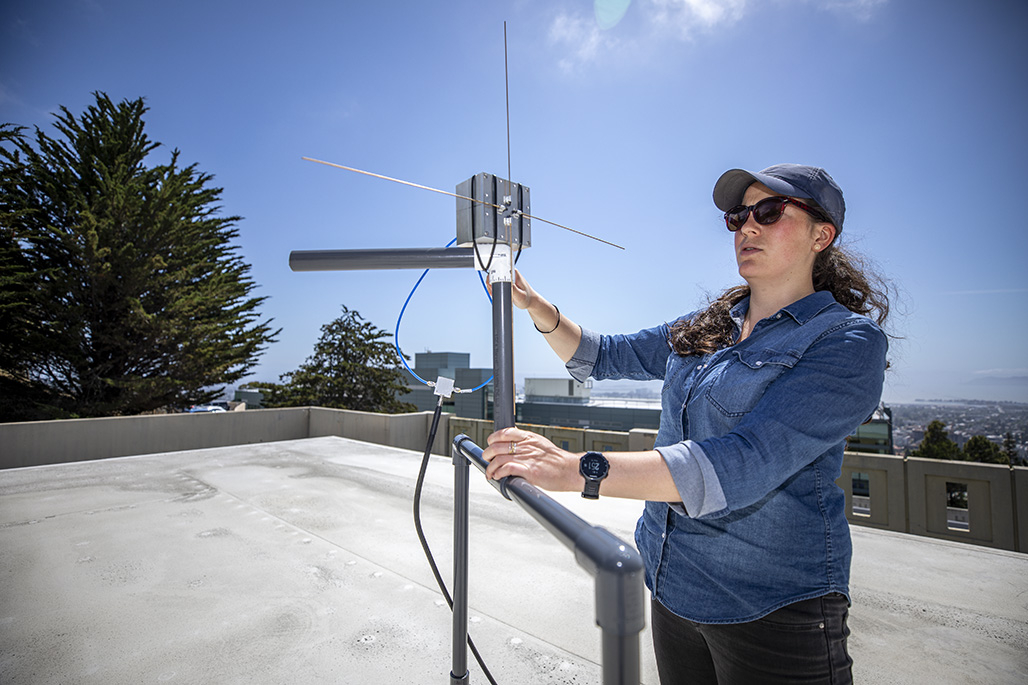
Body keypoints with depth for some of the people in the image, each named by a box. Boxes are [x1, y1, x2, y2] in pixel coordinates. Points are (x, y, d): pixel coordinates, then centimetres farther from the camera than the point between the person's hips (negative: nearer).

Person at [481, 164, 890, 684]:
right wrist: (533, 304, -5)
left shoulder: (848, 341, -16)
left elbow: (746, 464, -30)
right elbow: (602, 357, 10)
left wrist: (580, 470, -38)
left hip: (773, 607, -6)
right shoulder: (704, 329, 4)